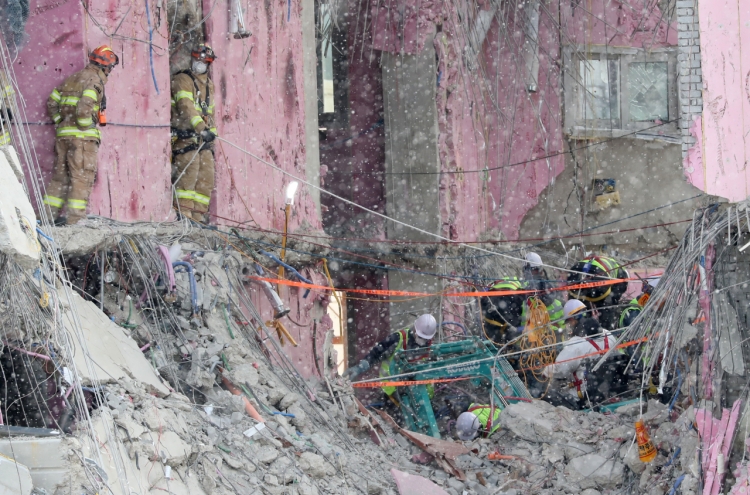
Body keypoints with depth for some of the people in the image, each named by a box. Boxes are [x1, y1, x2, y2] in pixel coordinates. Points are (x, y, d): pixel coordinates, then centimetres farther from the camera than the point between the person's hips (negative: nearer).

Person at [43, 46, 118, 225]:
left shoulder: (71, 79, 18)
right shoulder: (95, 81, -9)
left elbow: (51, 103, 15)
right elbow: (84, 107, -22)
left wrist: (60, 121, 16)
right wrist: (86, 127, -11)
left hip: (63, 134, 8)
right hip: (83, 136, -8)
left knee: (60, 175, 12)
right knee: (82, 176, -5)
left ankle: (50, 214, 12)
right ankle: (74, 218, -9)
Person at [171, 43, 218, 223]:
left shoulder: (209, 84, 22)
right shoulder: (183, 80, -4)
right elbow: (186, 107, -18)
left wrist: (212, 132, 20)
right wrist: (201, 127, -29)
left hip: (203, 136, 8)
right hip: (185, 135, -8)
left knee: (207, 175, 2)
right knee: (189, 171, -19)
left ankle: (198, 212, 5)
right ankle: (183, 210, -21)